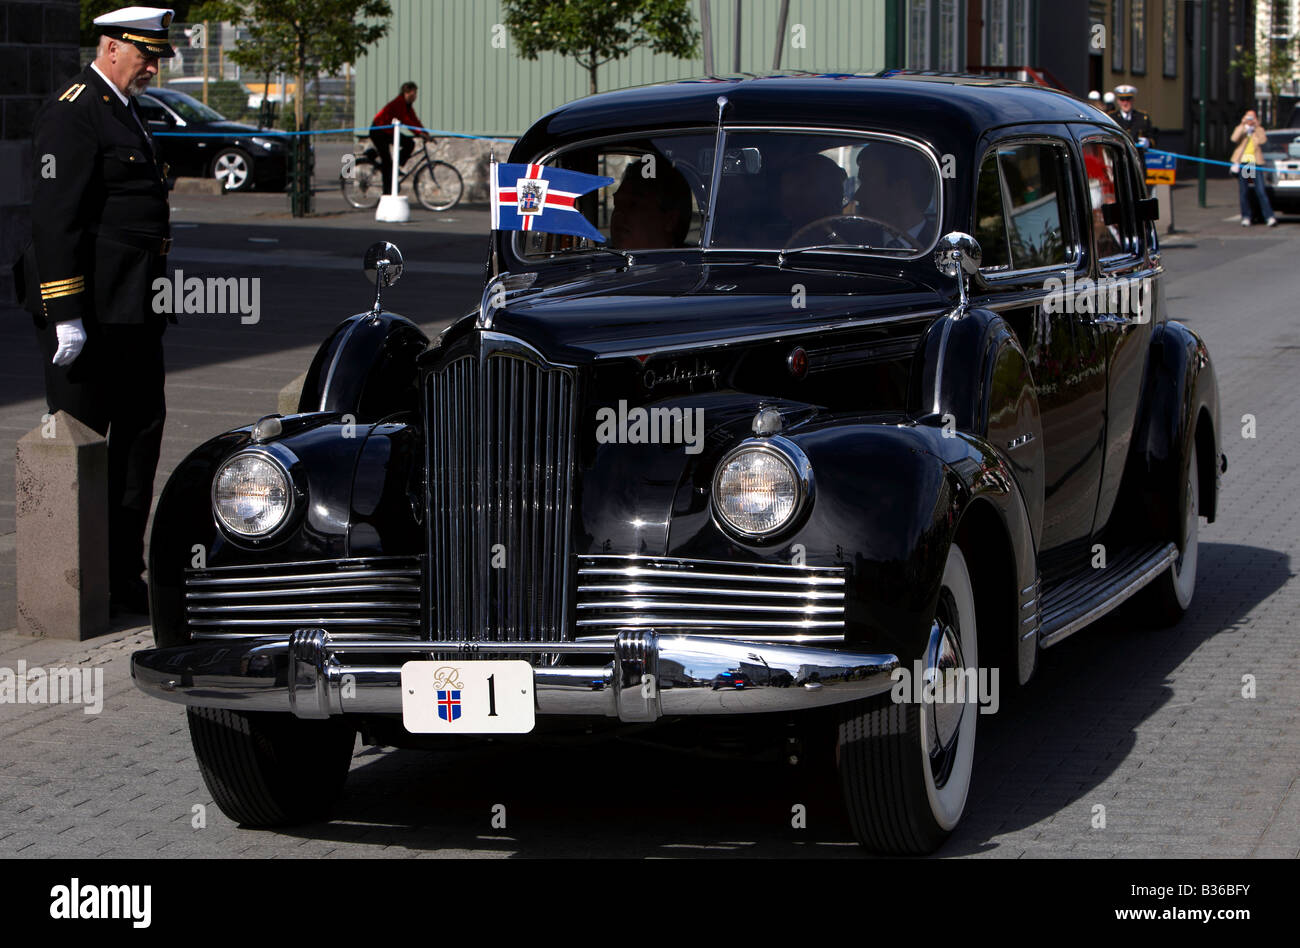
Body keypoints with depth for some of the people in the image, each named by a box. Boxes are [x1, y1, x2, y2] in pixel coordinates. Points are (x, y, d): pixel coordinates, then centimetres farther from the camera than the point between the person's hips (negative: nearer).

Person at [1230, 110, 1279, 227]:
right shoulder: (1240, 129, 13)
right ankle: (1246, 217, 9)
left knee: (1261, 191, -9)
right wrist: (1242, 125, -13)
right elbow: (1234, 138, -8)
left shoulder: (1259, 130, 13)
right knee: (1243, 192, 1)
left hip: (1255, 163, -1)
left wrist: (1257, 126, -11)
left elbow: (1263, 140, -8)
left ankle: (1270, 217, -12)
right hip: (1242, 162, 1)